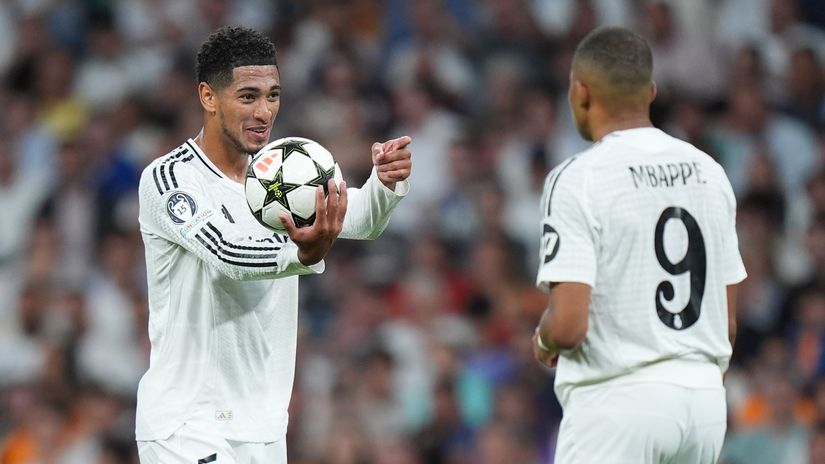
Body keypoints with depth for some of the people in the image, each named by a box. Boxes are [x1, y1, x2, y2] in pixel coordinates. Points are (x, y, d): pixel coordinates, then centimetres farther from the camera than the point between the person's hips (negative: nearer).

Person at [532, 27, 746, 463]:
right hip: (705, 396, 7)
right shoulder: (709, 171, 10)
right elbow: (727, 324, 12)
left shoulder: (578, 179, -11)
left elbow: (568, 324, -18)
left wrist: (543, 341, 3)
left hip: (617, 399, -7)